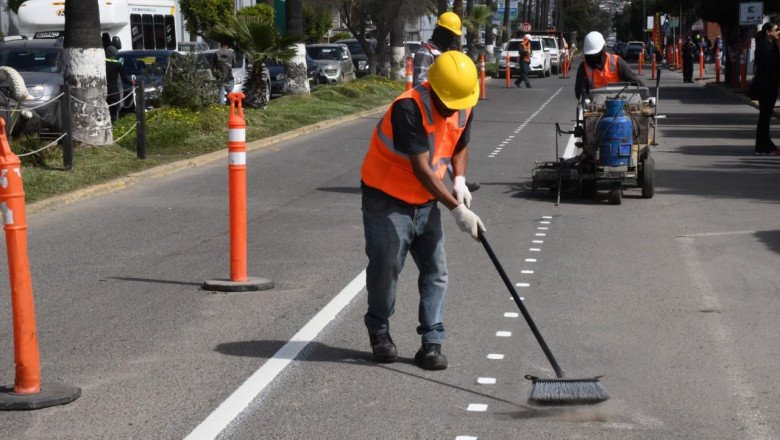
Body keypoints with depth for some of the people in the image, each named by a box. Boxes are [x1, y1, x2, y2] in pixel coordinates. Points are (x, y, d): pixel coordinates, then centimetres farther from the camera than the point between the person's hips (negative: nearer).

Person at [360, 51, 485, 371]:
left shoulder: (464, 109, -5)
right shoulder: (409, 108, -28)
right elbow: (422, 170, -32)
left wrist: (460, 180, -5)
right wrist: (457, 209, -35)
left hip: (427, 201, 6)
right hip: (387, 199, -6)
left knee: (435, 271, 0)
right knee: (385, 268, 1)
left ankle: (432, 343, 5)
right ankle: (379, 332, 24)